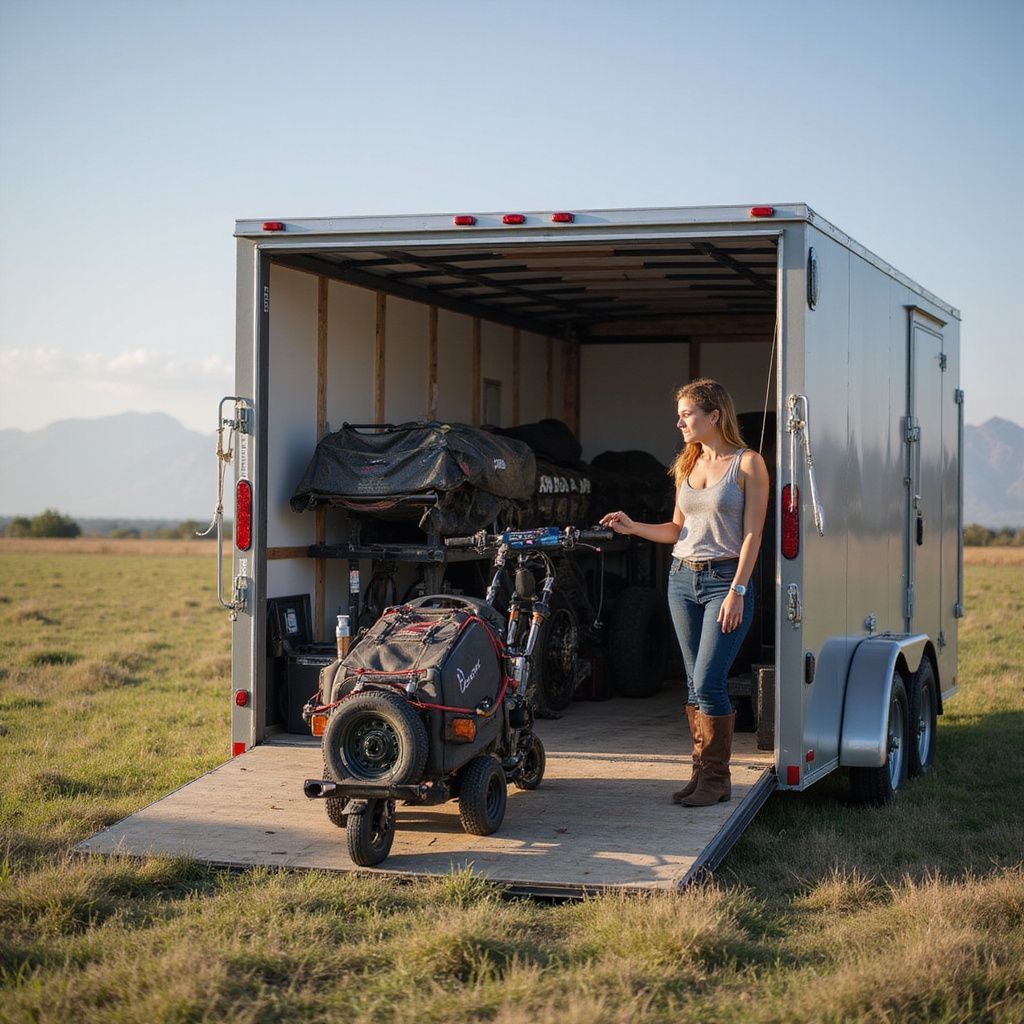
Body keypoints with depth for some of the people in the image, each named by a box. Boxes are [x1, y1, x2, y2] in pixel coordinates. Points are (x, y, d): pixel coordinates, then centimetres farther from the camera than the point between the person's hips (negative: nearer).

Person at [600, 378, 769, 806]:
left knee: (708, 680, -12)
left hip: (725, 580, -6)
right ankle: (702, 772, 13)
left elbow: (752, 534, -9)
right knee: (695, 682, 7)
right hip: (682, 578, 6)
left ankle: (717, 778, -2)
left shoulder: (748, 463, -5)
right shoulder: (687, 465, 14)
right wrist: (633, 527, 2)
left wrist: (736, 591, -15)